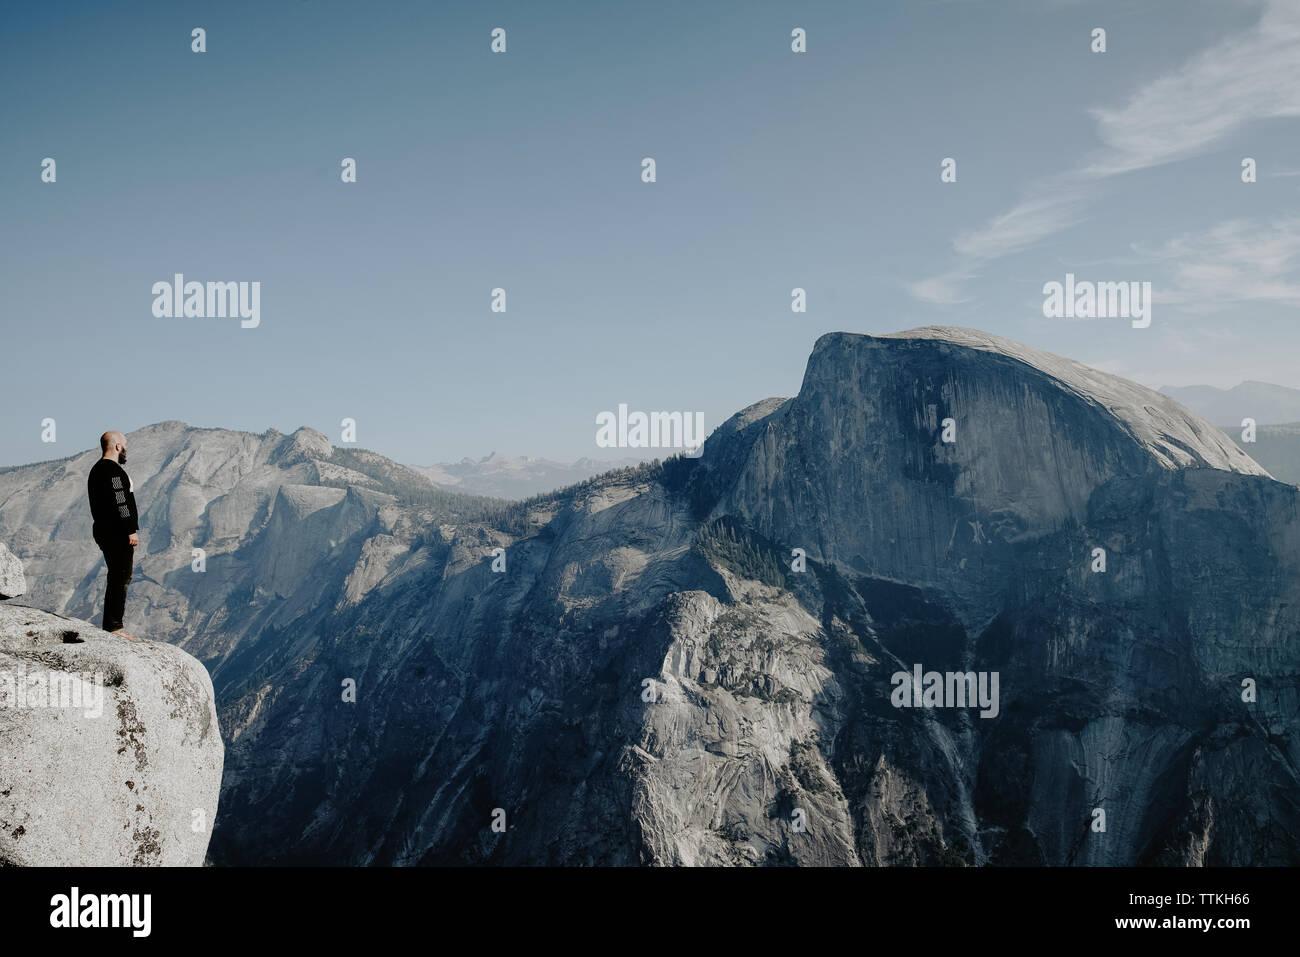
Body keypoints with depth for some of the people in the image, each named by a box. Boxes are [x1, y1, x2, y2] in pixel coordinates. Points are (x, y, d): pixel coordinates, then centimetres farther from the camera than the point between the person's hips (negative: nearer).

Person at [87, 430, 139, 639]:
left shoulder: (97, 470, 19)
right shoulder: (113, 470, -15)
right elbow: (120, 503, -21)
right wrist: (131, 530, -19)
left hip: (103, 530, 11)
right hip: (118, 533, -11)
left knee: (116, 578, 15)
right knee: (121, 578, -7)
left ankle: (111, 625, 19)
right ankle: (114, 626, -7)